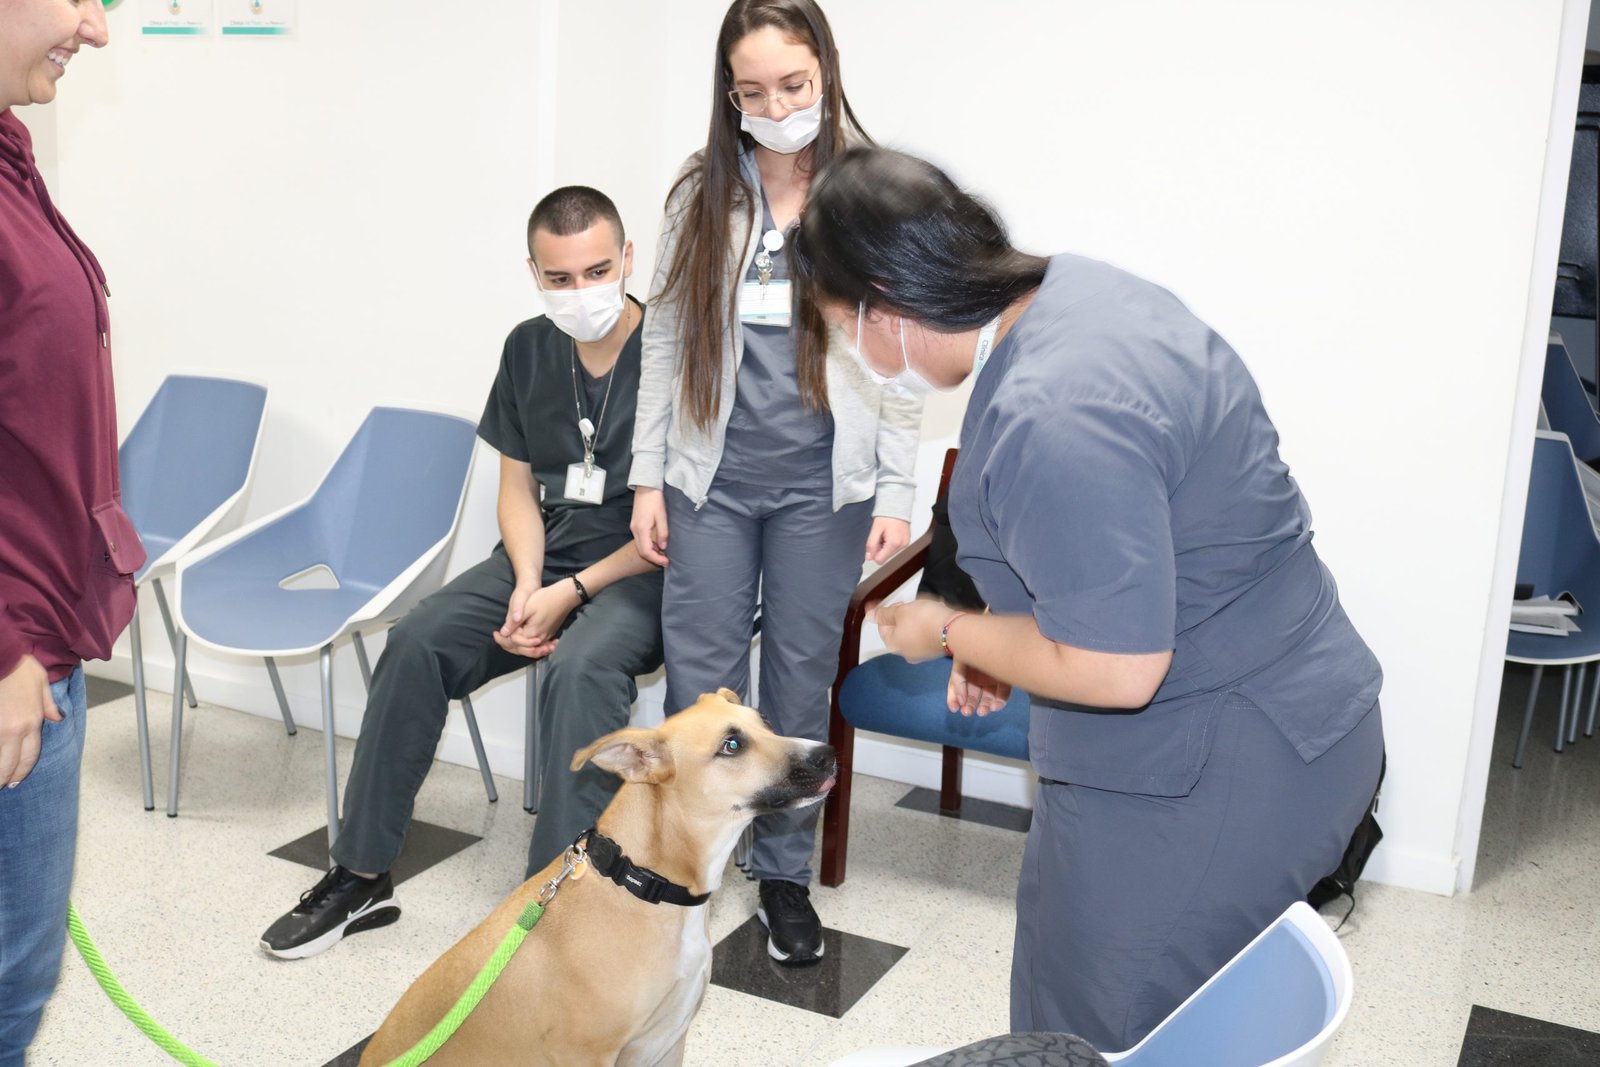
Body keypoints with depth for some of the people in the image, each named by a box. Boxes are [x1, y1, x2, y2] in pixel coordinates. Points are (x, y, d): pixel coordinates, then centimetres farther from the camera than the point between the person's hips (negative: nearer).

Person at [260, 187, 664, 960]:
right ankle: (361, 876, -5)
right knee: (417, 641, -15)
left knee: (580, 668, -36)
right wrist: (526, 583, -8)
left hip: (644, 573, -5)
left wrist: (569, 593, -18)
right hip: (544, 556, 6)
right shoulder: (529, 349, 7)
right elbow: (518, 485, 11)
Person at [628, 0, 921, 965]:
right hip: (713, 478, 2)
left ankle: (786, 874, 26)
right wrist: (648, 478, 3)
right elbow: (666, 342, 6)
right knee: (700, 678, 5)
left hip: (823, 484, -1)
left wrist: (897, 494, -4)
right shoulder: (702, 194, 3)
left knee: (801, 680, 9)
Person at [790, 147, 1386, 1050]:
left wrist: (949, 633, -11)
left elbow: (1115, 671, -27)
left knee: (1105, 1027, 7)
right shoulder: (1069, 286, 1)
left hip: (1220, 771, -10)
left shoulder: (1050, 418, -31)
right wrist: (1000, 641, 13)